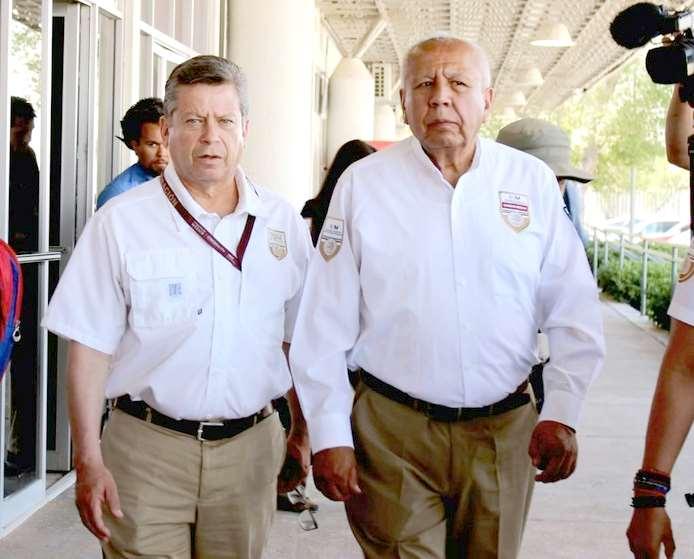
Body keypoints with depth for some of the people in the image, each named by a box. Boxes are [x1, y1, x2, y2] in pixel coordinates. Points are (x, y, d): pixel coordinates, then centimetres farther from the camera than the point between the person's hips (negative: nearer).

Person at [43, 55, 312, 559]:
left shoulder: (283, 224, 4)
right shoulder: (121, 221, -6)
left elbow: (297, 340, 13)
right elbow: (90, 346, -6)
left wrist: (302, 431, 13)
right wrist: (88, 460, -10)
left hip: (250, 446, 3)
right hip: (147, 446, -3)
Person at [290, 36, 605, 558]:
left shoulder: (532, 181, 1)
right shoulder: (363, 184, -3)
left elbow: (574, 313, 4)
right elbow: (324, 324, -3)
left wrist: (562, 413, -4)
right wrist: (329, 436, -5)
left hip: (505, 430, 2)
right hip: (391, 428, -2)